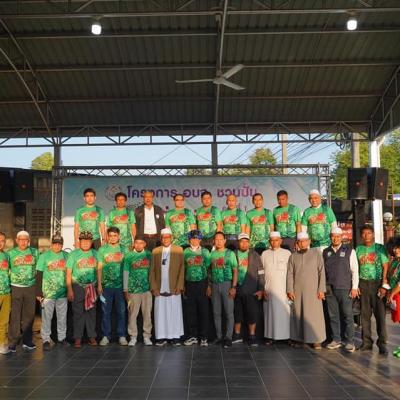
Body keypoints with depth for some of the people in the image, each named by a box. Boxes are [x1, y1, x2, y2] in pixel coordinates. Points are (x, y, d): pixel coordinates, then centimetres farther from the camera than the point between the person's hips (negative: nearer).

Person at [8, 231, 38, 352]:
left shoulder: (34, 252, 6)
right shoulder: (11, 253, 3)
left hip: (31, 287, 2)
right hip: (16, 287, -2)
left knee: (29, 315, 8)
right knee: (15, 316, -3)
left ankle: (27, 341, 18)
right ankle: (12, 343, 2)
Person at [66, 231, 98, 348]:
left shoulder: (95, 254, 5)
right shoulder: (73, 254, -2)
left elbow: (98, 270, 9)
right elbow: (68, 273, -3)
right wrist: (69, 290, -8)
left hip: (92, 287, 2)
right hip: (78, 286, -2)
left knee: (91, 312, 6)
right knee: (78, 313, 0)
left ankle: (92, 337, 14)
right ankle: (77, 338, 7)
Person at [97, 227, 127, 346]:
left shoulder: (123, 249, 6)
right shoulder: (102, 249, 6)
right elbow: (99, 268, 5)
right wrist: (99, 284, -1)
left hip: (120, 285, 0)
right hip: (106, 285, 0)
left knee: (121, 311, 4)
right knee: (106, 311, 4)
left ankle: (122, 336, 11)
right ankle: (106, 336, 13)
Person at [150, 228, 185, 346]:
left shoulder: (178, 250, 4)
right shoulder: (155, 251, 10)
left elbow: (181, 269, 0)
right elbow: (152, 270, 8)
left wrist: (179, 287, -8)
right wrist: (154, 287, 0)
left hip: (174, 289, -1)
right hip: (159, 290, 2)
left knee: (175, 313, 1)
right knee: (160, 313, 2)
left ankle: (175, 337, 9)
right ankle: (161, 337, 9)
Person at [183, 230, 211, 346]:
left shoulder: (205, 252, 5)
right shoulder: (185, 252, 8)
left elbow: (209, 267, 3)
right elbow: (182, 269, 10)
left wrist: (209, 285, -3)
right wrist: (183, 285, 5)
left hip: (202, 283, -2)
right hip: (189, 284, 2)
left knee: (203, 311, 1)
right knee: (190, 312, 5)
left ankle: (204, 337, 9)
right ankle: (192, 336, 16)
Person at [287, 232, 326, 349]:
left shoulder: (316, 253, 5)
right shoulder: (293, 256, 11)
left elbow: (321, 272, 1)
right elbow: (290, 274, 7)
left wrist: (321, 289, -6)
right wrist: (290, 290, -2)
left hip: (313, 291, -2)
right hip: (297, 290, 2)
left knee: (315, 315, -4)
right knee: (298, 315, 2)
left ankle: (316, 340, 2)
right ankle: (298, 338, 11)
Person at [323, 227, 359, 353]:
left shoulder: (349, 251, 1)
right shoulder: (325, 252, 9)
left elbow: (354, 270, 0)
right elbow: (322, 270, 11)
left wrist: (354, 287, -5)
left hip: (344, 288, -3)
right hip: (329, 289, 3)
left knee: (347, 315, -1)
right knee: (333, 315, 7)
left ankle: (350, 342, 7)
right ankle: (336, 340, 17)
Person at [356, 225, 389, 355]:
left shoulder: (380, 248, 2)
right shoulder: (358, 249, 9)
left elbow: (385, 267, -2)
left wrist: (384, 285, -10)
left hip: (377, 283, -3)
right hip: (363, 284, 3)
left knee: (380, 314, -3)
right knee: (365, 314, 7)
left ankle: (382, 343, 4)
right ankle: (367, 342, 16)